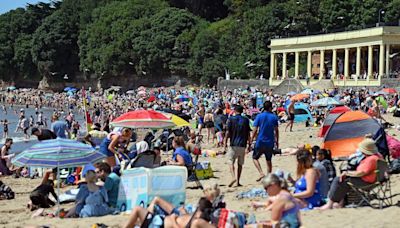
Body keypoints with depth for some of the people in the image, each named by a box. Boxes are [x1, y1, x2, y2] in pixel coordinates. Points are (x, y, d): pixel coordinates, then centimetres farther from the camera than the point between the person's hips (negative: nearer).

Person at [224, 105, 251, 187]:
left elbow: (228, 132, -6)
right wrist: (249, 144, 11)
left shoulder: (231, 119, -2)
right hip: (243, 144, 3)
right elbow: (248, 134, 6)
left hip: (233, 144, -3)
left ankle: (233, 177, -23)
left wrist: (225, 142, 1)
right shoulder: (246, 120, 6)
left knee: (231, 162, 0)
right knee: (240, 163, 10)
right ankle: (238, 182, 10)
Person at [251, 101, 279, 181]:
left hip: (260, 142, -2)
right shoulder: (274, 117, -1)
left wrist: (251, 140, 0)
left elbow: (255, 130, -7)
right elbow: (276, 130, 3)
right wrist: (277, 141, 12)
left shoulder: (259, 116, -5)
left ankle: (261, 173, -8)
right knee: (269, 160, 15)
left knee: (255, 158, 11)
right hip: (270, 142, 2)